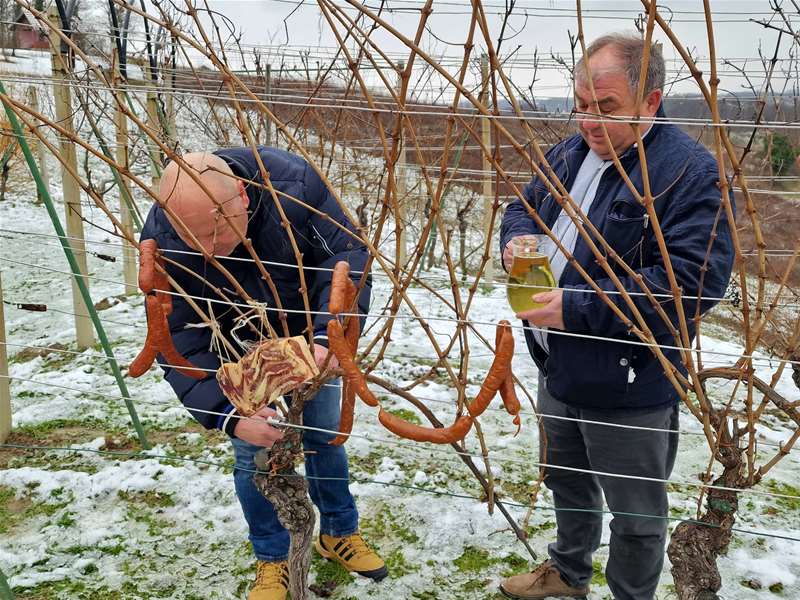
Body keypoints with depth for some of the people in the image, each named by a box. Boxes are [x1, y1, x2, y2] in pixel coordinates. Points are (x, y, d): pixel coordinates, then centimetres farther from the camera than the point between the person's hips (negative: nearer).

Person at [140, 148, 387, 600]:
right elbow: (180, 342, -27)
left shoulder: (292, 181, -34)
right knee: (253, 452, -1)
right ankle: (272, 560, 23)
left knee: (325, 435, 10)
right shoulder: (162, 241, -32)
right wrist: (227, 414, -38)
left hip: (311, 335, 1)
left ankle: (339, 533, 35)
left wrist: (329, 335, -42)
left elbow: (347, 255, -27)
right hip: (240, 349, 0)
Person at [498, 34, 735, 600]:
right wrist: (519, 237, -9)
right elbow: (524, 206, 17)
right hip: (560, 372, 8)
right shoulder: (571, 152, 4)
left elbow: (696, 278, -29)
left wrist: (578, 308, -29)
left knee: (636, 515, 14)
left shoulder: (690, 171, -21)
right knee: (566, 482, 28)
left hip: (629, 389, -8)